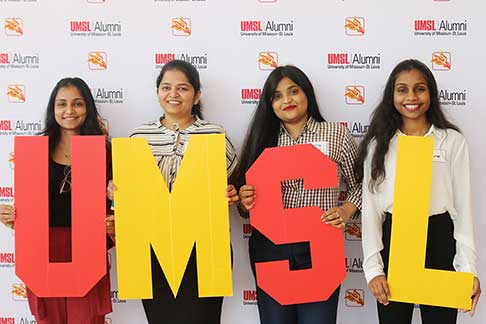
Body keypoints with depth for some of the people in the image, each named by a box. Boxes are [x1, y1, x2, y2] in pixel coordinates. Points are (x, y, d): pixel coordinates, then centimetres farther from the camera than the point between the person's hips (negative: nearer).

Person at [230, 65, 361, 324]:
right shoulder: (262, 138, 7)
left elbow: (358, 185, 9)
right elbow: (248, 199, 13)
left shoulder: (337, 134, 3)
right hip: (269, 248, 2)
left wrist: (346, 211, -9)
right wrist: (244, 201, -9)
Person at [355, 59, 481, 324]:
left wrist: (468, 267, -4)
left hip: (440, 242, 0)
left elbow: (463, 205, 1)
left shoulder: (453, 140, 1)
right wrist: (373, 268, -6)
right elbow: (370, 207, 0)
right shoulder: (378, 144, 2)